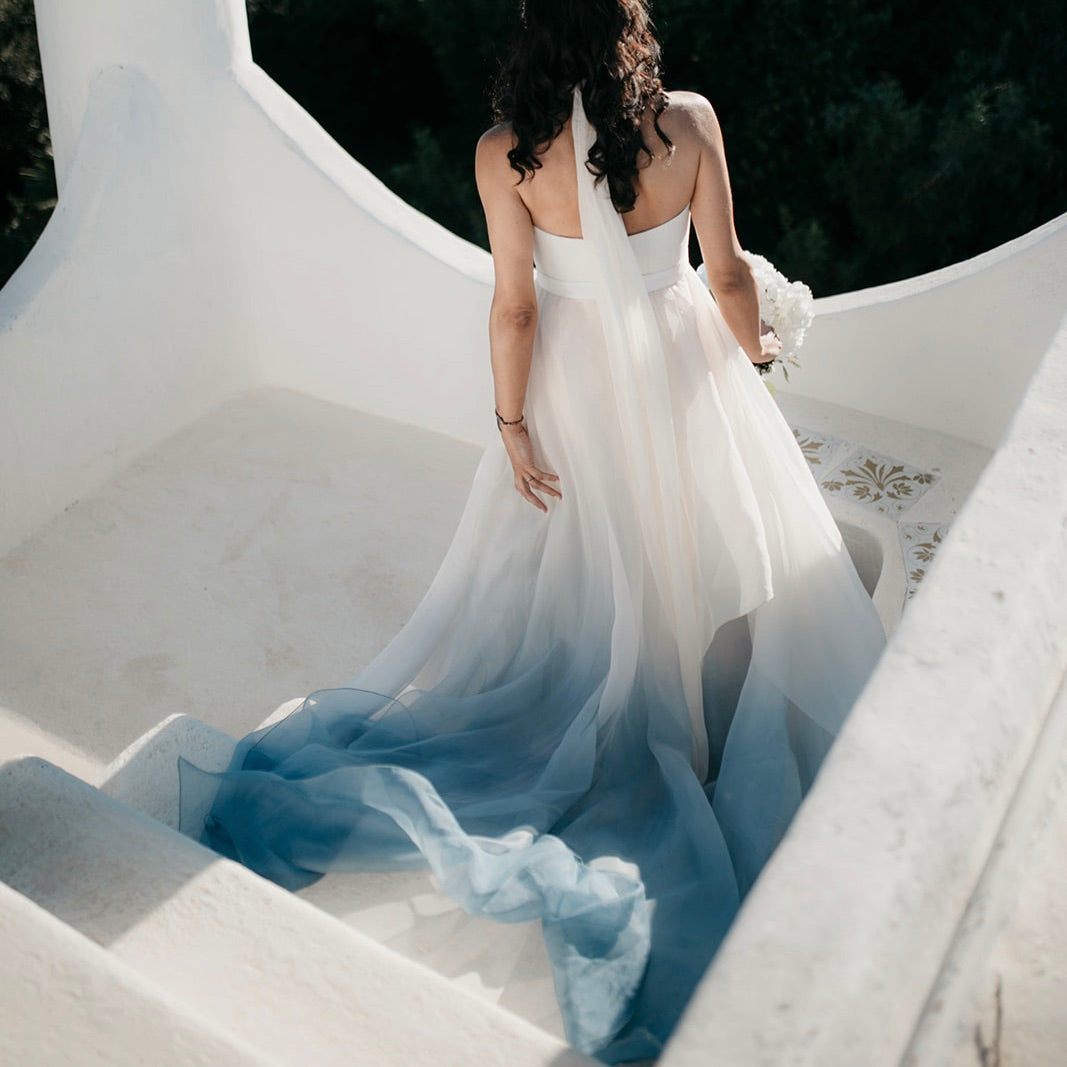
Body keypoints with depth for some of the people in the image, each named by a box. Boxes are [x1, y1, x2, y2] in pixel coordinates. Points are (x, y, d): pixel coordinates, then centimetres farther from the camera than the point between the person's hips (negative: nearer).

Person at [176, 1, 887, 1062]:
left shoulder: (507, 152, -18)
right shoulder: (689, 121, -15)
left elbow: (515, 307, -15)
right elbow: (728, 275, -8)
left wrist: (511, 424, -3)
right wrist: (754, 347, 12)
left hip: (578, 383, 0)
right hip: (684, 366, 1)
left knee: (590, 564, 20)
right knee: (705, 545, 21)